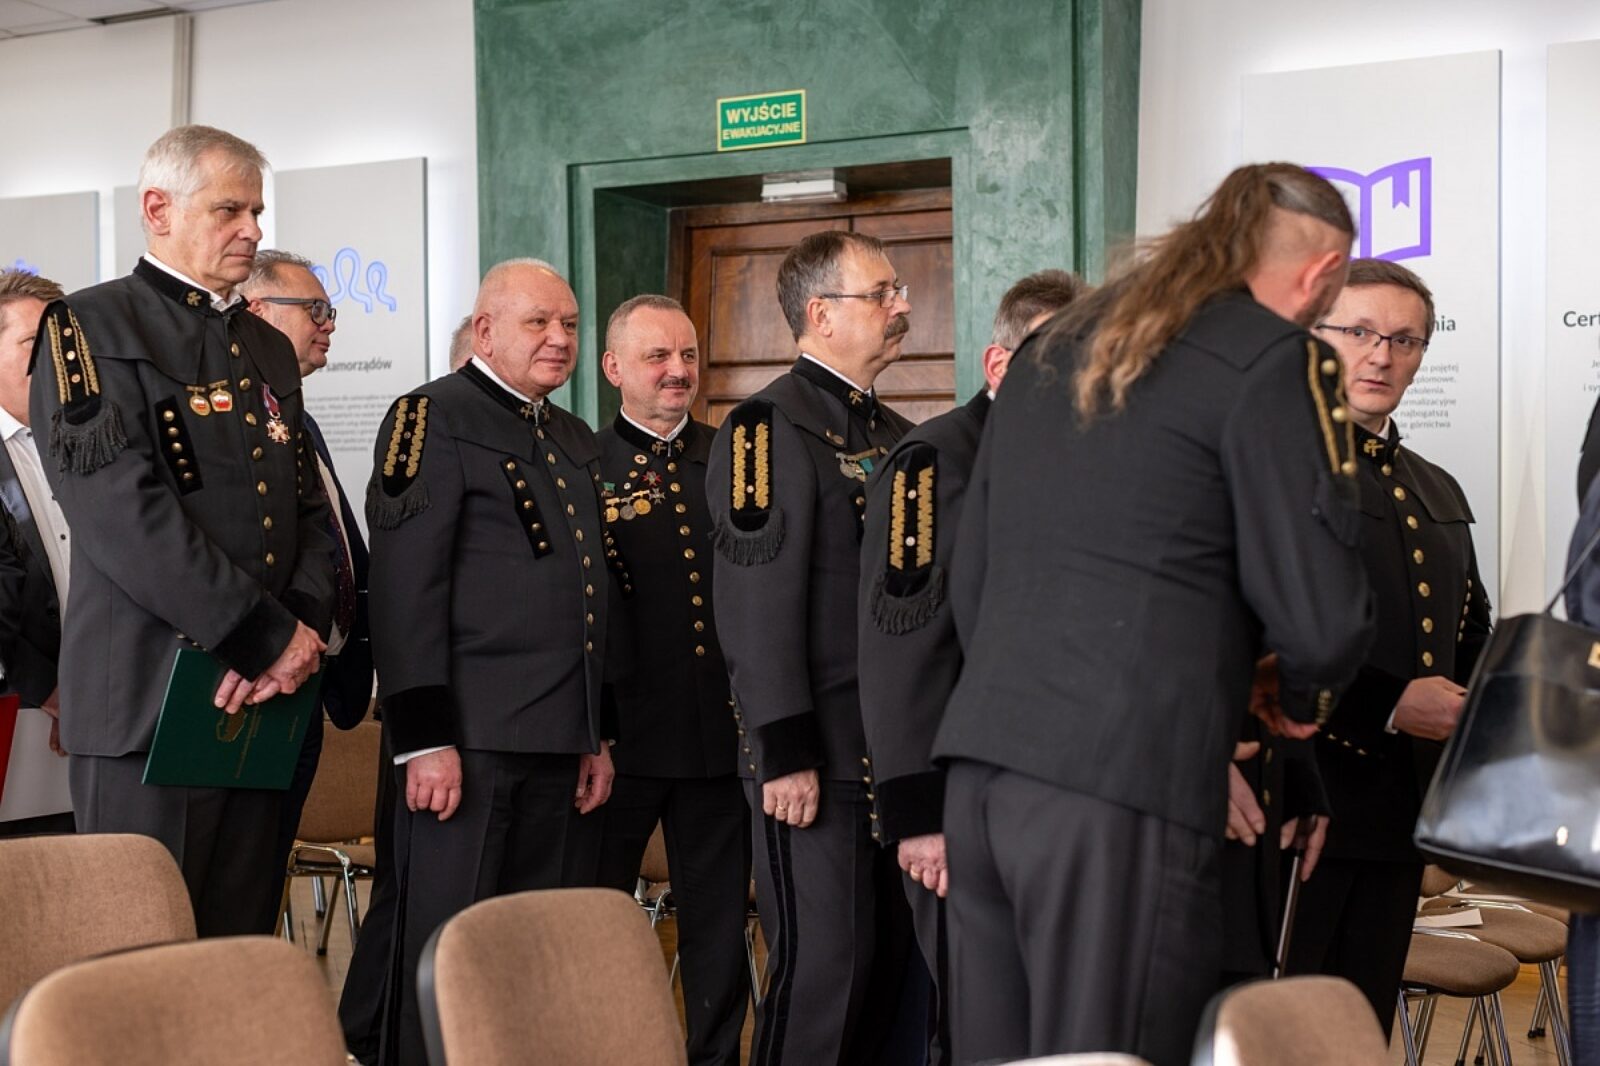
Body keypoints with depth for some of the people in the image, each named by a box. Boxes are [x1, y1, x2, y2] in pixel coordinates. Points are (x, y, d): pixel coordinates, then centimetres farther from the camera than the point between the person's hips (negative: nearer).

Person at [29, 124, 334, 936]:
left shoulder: (269, 349, 20)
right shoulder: (91, 325, -3)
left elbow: (311, 511, 16)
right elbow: (124, 510, -15)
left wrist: (301, 627, -4)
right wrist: (267, 637, -16)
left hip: (264, 696, 7)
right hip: (148, 705, -6)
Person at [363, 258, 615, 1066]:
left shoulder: (575, 441, 19)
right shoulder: (432, 417, -5)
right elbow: (405, 588, -13)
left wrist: (597, 735, 19)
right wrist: (424, 737, -18)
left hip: (553, 741, 8)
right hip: (467, 734, -7)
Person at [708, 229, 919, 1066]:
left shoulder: (895, 434, 16)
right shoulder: (769, 426, -9)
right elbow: (757, 603, -16)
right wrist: (786, 754, -19)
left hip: (898, 747, 8)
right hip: (819, 753, -8)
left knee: (890, 961, 10)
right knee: (822, 966, -4)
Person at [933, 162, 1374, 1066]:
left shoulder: (1050, 351, 20)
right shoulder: (1273, 361, -1)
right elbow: (1320, 614, -6)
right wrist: (1303, 705, 14)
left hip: (983, 770, 7)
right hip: (1122, 790, -7)